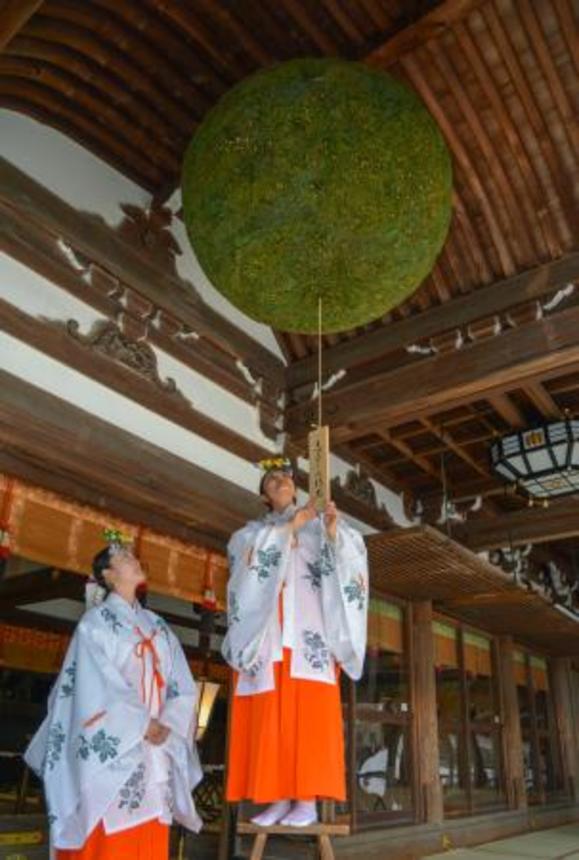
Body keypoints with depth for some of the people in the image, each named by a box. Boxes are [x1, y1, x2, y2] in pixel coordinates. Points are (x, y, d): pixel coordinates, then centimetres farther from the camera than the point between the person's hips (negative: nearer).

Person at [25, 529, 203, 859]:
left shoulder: (158, 626, 16)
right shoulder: (96, 622, 2)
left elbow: (184, 687, 9)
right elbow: (98, 688, -10)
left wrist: (167, 725, -7)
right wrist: (142, 724, -14)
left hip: (155, 751, 5)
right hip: (112, 751, -5)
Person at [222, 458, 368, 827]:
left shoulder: (317, 524, 15)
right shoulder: (252, 532, 21)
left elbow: (349, 558, -1)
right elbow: (250, 554, -3)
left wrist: (334, 533, -22)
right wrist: (289, 528, -8)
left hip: (307, 632, -2)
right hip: (266, 633, 3)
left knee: (307, 712, -10)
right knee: (270, 715, -3)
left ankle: (307, 800, -8)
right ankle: (279, 798, 1)